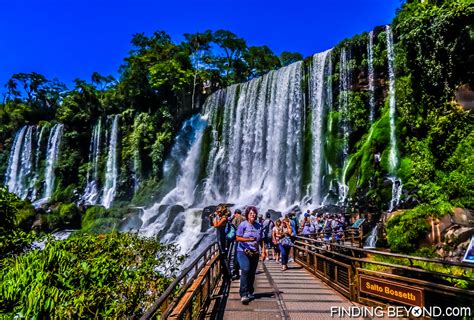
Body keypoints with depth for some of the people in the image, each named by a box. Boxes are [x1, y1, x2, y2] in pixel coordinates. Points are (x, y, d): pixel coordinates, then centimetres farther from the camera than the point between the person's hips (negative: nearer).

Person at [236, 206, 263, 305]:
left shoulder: (259, 226, 10)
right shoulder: (243, 225, -4)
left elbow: (260, 240, 15)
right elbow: (237, 238, -7)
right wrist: (248, 239, -21)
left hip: (254, 253, 5)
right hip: (243, 252, -4)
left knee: (252, 273, 8)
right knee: (245, 270, -19)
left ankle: (250, 293, 25)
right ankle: (244, 294, -16)